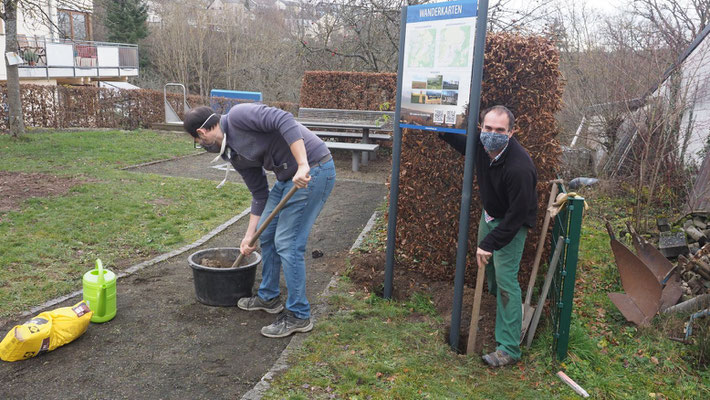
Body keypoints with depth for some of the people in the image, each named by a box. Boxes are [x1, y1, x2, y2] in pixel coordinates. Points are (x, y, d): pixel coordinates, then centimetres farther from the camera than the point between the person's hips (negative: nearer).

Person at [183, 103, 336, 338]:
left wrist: (303, 166, -32)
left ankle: (298, 316, 9)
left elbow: (285, 122, -26)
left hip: (313, 170, -10)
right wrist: (249, 235, 19)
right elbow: (259, 194, 18)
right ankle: (269, 297, 36)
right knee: (266, 233, 18)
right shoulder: (234, 154, 14)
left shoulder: (238, 116, -13)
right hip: (288, 176, 10)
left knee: (287, 243, -6)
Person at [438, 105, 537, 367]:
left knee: (505, 279, -12)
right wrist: (444, 133, 3)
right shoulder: (484, 147, -14)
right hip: (490, 214, 8)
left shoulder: (519, 167, -37)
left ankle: (509, 349, -5)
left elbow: (517, 214, -31)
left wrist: (490, 243, -29)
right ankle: (498, 302, 55)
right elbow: (467, 147, 14)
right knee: (487, 265, 25)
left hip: (512, 224, -8)